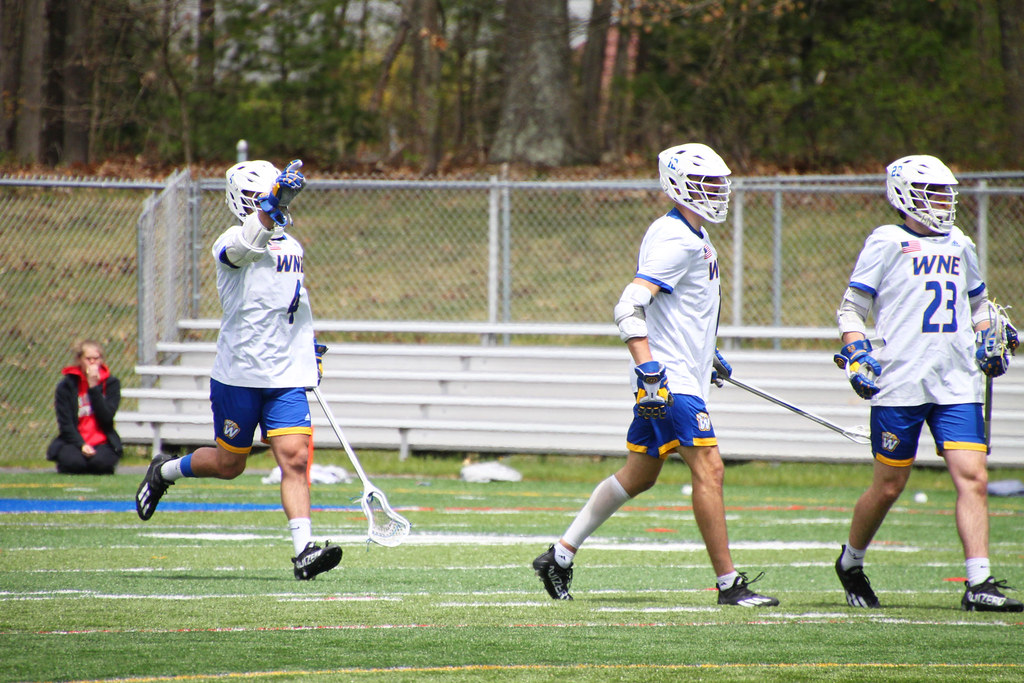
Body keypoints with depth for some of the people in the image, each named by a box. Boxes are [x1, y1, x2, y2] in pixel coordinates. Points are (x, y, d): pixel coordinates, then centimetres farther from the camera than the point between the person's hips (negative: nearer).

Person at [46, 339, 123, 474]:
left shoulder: (111, 383, 3)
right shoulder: (66, 386, 0)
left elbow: (107, 417, -10)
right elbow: (65, 424, -6)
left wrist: (94, 387, -14)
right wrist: (81, 445, -21)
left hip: (102, 443, 0)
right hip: (74, 442, 0)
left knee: (99, 461, -33)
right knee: (74, 461, -32)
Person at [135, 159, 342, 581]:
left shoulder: (291, 247, 14)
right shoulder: (234, 242, -10)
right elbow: (250, 238, -37)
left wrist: (308, 347, 27)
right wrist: (273, 206, -52)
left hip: (286, 377, 5)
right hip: (239, 373, -5)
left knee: (295, 459, -11)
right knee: (228, 464, 9)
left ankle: (303, 550, -15)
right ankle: (164, 471, 38)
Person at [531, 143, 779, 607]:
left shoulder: (692, 237, 16)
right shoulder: (675, 240, -17)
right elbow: (629, 308, -25)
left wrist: (708, 355, 34)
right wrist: (650, 372, -32)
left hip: (681, 375, 11)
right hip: (671, 378, -11)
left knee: (639, 475, 15)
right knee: (708, 469, -11)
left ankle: (560, 556, 20)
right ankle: (728, 583, -9)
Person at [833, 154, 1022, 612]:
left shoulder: (959, 246, 16)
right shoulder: (887, 243, -1)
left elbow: (977, 303, 32)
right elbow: (851, 309, 1)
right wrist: (857, 355, -13)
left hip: (956, 385, 5)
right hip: (900, 384, -5)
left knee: (972, 479, -9)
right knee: (889, 486, 4)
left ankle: (979, 583, -10)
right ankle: (851, 563, 28)